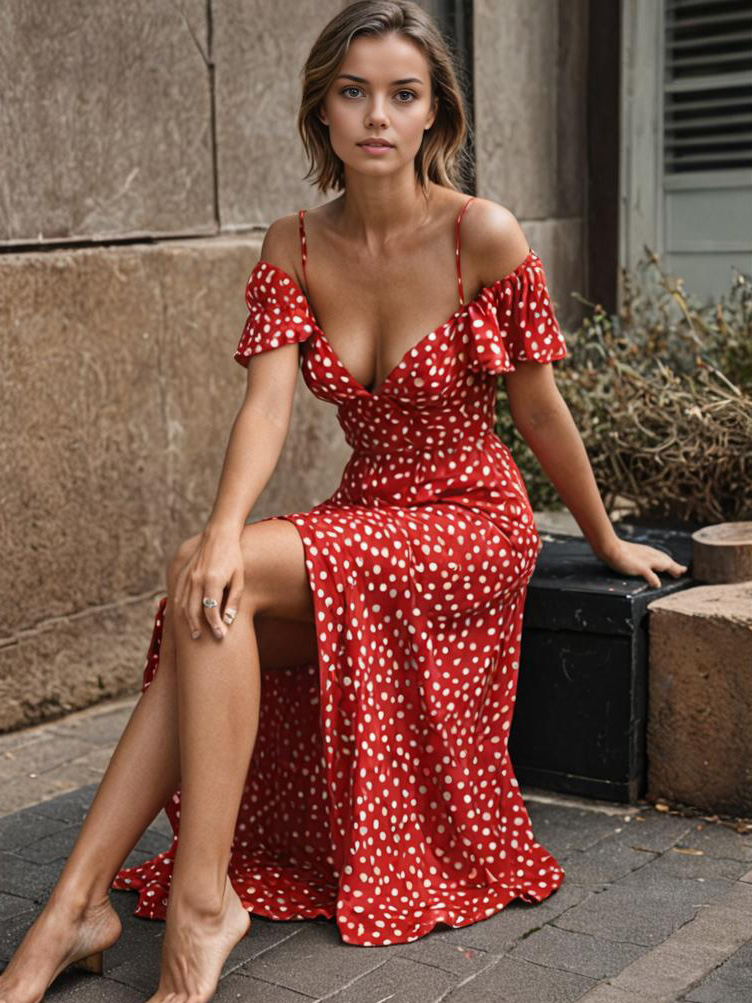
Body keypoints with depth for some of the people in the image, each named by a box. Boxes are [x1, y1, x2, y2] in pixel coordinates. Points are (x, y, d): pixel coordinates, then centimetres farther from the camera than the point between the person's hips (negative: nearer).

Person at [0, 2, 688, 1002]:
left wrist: (607, 541, 8)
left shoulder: (485, 237, -14)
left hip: (474, 526, -5)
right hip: (363, 520, 5)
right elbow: (267, 405, -14)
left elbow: (541, 411, -4)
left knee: (216, 590, -27)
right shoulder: (293, 251, -1)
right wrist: (223, 530, -32)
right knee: (205, 594, -23)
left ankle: (201, 900, -24)